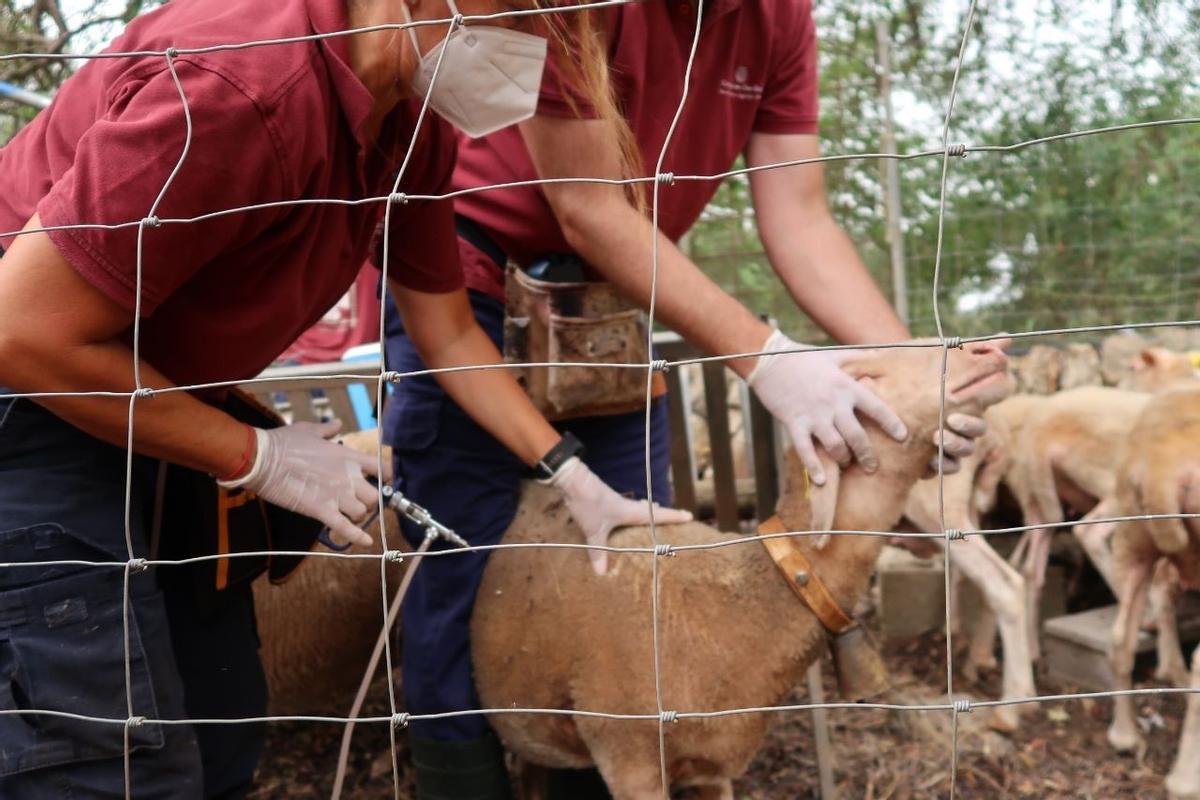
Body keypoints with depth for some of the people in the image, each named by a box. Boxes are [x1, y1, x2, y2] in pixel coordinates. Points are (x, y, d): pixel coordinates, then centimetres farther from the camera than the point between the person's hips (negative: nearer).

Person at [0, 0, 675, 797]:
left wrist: (573, 477, 2)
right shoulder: (243, 86, -33)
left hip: (152, 405, 8)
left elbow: (450, 335, 7)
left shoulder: (412, 125, -4)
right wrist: (257, 458, -19)